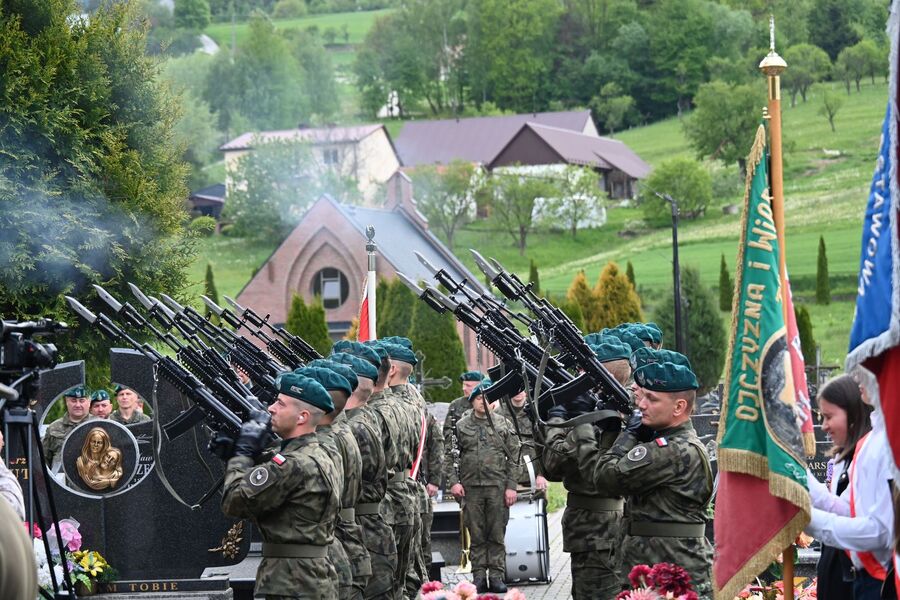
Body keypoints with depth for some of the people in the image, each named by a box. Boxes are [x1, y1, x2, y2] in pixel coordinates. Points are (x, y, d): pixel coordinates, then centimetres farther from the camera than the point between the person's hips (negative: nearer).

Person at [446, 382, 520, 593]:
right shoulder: (461, 426, 7)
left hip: (498, 487, 0)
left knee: (497, 535, 1)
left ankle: (496, 576, 5)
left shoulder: (504, 425, 6)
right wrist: (454, 481, -7)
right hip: (471, 487, 0)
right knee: (476, 535, 3)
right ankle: (479, 576, 8)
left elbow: (514, 457, 4)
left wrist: (511, 486, -3)